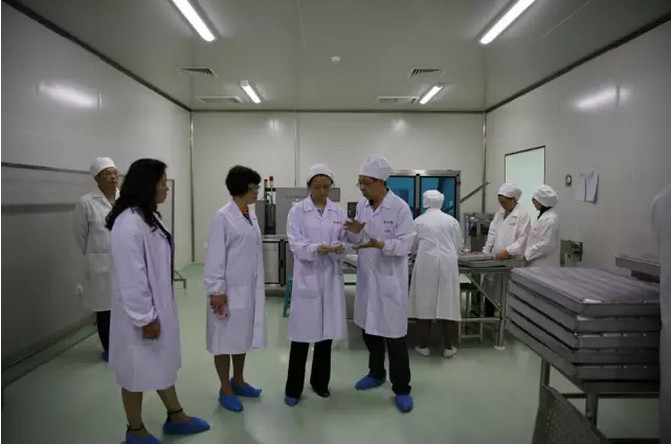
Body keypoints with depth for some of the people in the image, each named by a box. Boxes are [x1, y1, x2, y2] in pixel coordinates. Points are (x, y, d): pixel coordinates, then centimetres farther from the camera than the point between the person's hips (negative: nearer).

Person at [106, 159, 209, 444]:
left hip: (158, 306, 10)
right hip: (141, 312, -9)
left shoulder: (148, 217, 8)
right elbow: (131, 277, -25)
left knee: (163, 363, 20)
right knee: (138, 370, 9)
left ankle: (176, 417, 37)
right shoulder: (129, 223, -24)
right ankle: (136, 431, 29)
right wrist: (145, 318, -20)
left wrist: (158, 312, 17)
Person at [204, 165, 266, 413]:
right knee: (226, 339, 7)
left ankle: (238, 382, 35)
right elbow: (215, 257, -15)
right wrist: (217, 291, -16)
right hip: (230, 288, -7)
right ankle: (225, 390, 22)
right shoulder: (222, 217, -13)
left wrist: (259, 285, 13)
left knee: (244, 336, 18)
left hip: (250, 287, 7)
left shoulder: (251, 215, 8)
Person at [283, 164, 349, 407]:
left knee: (327, 331, 12)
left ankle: (320, 381, 30)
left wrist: (341, 248, -17)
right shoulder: (297, 211, -2)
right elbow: (295, 243, -9)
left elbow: (344, 241, 6)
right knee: (302, 333, 0)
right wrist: (316, 249, -27)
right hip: (307, 276, -3)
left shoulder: (338, 212, 7)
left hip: (331, 276, 3)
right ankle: (293, 388, 16)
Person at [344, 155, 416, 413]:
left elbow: (405, 244, -17)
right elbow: (358, 242, 10)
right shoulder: (361, 205, 4)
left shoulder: (400, 207, -14)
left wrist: (380, 244, -34)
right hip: (366, 277, 6)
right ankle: (377, 373, 38)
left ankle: (401, 389, 17)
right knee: (369, 328, 17)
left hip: (390, 279, -6)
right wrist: (354, 232, -13)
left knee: (393, 334, 2)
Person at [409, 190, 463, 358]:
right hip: (448, 264, 1)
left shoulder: (418, 221, 4)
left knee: (424, 303, 5)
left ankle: (424, 346, 10)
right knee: (448, 303, 6)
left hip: (426, 264, -1)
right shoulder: (451, 221, 5)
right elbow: (459, 246, 11)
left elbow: (413, 246, 15)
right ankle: (449, 346, 11)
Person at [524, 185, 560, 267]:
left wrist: (527, 254, -16)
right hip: (539, 265, 10)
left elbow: (546, 244, -23)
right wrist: (527, 253, 13)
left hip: (545, 267, -10)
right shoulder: (544, 215, 13)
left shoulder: (550, 219, -19)